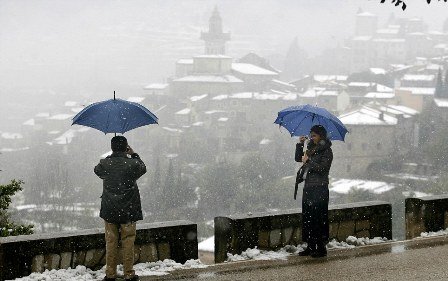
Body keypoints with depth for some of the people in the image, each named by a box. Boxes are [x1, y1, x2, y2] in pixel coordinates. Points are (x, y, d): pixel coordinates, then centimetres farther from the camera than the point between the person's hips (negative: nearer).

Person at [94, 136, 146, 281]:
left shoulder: (104, 163, -7)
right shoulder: (132, 164, -12)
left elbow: (97, 171, 17)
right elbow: (143, 169, 10)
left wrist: (111, 156, 22)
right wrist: (133, 154, 21)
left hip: (109, 210, 2)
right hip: (128, 210, -2)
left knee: (111, 242, 9)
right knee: (128, 242, 6)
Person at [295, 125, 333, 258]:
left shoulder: (326, 151, -7)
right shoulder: (311, 149, 17)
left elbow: (322, 168, -16)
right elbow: (298, 158, 19)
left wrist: (308, 161, -16)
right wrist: (300, 144, 8)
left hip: (319, 188, -8)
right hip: (308, 187, 8)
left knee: (317, 218, -8)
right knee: (307, 217, 8)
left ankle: (321, 248, -4)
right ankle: (311, 246, 15)